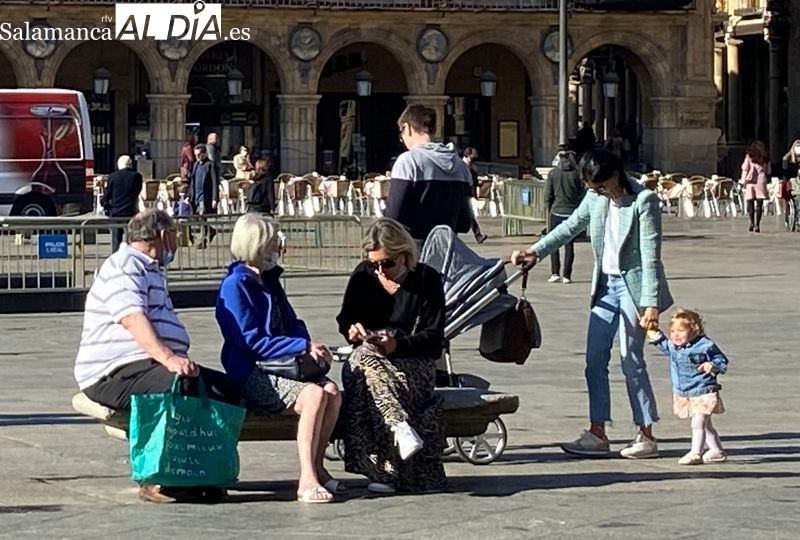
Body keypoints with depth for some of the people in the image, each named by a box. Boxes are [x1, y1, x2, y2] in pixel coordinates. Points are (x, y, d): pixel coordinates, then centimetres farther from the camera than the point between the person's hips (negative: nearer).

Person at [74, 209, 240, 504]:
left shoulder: (150, 270, 28)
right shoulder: (124, 267, -6)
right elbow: (133, 319, -23)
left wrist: (179, 359, 15)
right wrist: (168, 358, -36)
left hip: (150, 366, 10)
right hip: (113, 375, -10)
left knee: (226, 389, -3)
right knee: (181, 385, -36)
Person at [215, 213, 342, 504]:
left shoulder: (269, 281, 19)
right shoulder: (235, 286, -8)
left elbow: (292, 325, 22)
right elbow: (251, 341, -16)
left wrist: (311, 348, -2)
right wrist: (304, 347, -19)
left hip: (283, 365, 8)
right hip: (250, 373, -8)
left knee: (332, 391, -19)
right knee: (313, 394, -30)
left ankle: (317, 467, -8)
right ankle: (307, 480, -33)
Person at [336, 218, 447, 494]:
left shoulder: (427, 280, -1)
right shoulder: (362, 276, 8)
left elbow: (434, 337, -5)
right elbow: (345, 319, 17)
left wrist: (398, 344, -24)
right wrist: (352, 329, -9)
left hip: (413, 361, -3)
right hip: (368, 357, 3)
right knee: (363, 359, -37)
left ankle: (384, 470, -44)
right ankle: (401, 428, -54)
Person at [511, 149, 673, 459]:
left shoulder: (643, 201, -16)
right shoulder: (596, 198, 3)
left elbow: (650, 256, -19)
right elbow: (571, 227, 17)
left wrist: (651, 303, -22)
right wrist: (535, 251, 7)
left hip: (632, 284, -7)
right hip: (606, 285, 7)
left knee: (632, 360, -5)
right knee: (594, 359, 6)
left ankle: (646, 436, 4)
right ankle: (597, 433, 12)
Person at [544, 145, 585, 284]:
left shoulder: (552, 173, -3)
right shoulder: (576, 173, -4)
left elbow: (548, 196, -1)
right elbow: (582, 193, 0)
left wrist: (550, 209, 15)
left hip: (556, 212, 0)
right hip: (572, 213, 0)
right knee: (569, 244, 6)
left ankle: (555, 273, 0)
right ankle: (566, 275, 3)